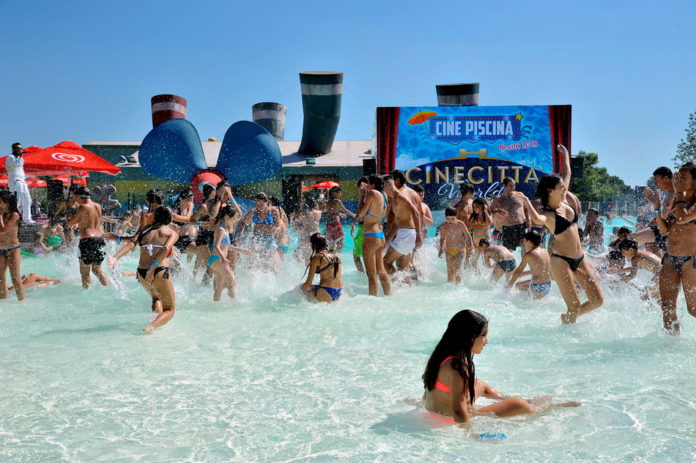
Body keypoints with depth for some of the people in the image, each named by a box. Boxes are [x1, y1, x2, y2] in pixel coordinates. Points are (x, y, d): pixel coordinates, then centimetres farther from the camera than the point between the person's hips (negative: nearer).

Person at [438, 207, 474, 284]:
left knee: (457, 269, -17)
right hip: (449, 251, 3)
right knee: (450, 271, 4)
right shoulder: (443, 227, -5)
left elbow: (467, 236, -1)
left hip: (460, 250, -3)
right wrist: (441, 249, 10)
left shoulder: (460, 224, -12)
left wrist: (471, 247, -8)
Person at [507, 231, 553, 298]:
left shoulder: (528, 255, -13)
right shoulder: (545, 251, 7)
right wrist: (523, 273, 28)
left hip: (537, 289, -8)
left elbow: (517, 272, -6)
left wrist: (508, 286, 5)